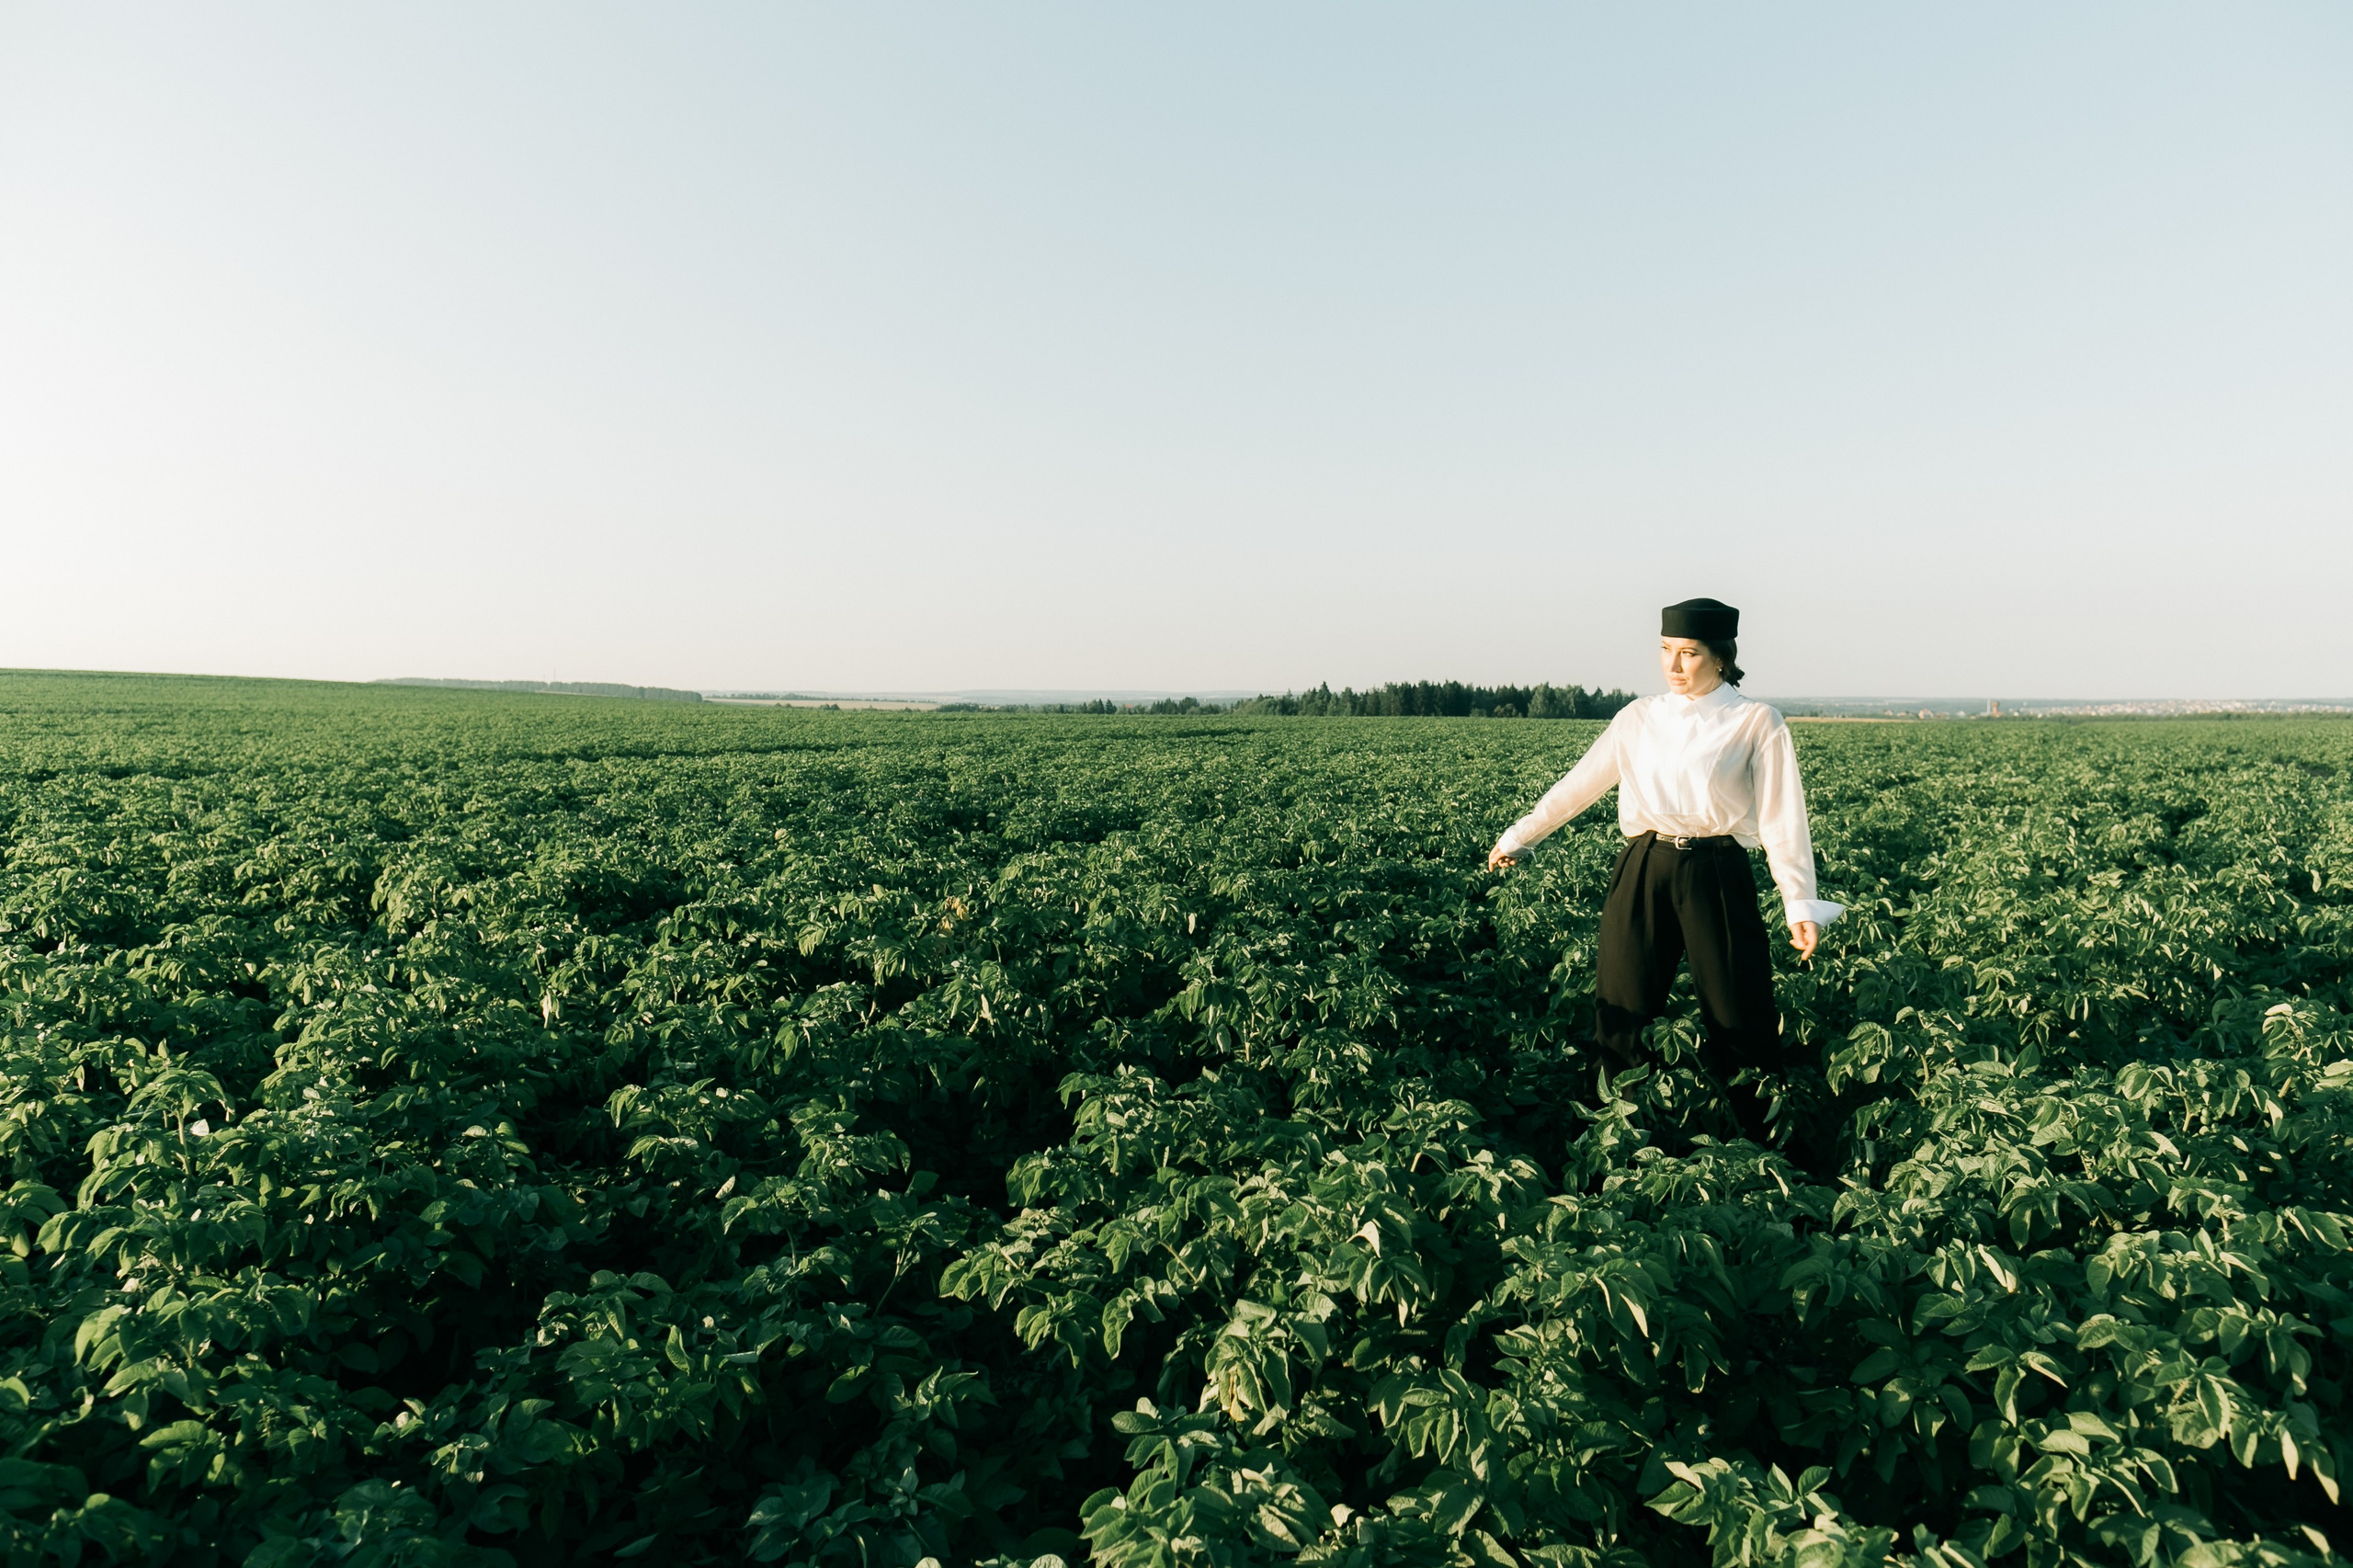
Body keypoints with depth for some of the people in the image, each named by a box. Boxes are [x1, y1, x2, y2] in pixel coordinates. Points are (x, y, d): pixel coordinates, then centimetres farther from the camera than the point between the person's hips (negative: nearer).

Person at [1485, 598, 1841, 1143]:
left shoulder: (1757, 723, 2)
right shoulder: (1638, 718, 10)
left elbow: (1782, 819, 0)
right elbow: (1578, 785, 14)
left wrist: (1800, 904, -6)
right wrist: (1517, 837, 15)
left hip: (1716, 877, -2)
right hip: (1641, 873, 3)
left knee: (1737, 1016, 3)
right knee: (1625, 1007, 5)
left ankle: (1758, 1145, 19)